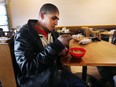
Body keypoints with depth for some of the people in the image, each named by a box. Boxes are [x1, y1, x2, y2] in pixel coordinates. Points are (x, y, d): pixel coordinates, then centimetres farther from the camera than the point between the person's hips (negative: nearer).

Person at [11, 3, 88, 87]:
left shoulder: (52, 32, 7)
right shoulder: (23, 35, -13)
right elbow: (27, 68, -22)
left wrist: (63, 50, -3)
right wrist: (57, 45, -24)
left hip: (56, 71, 7)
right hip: (38, 80, -6)